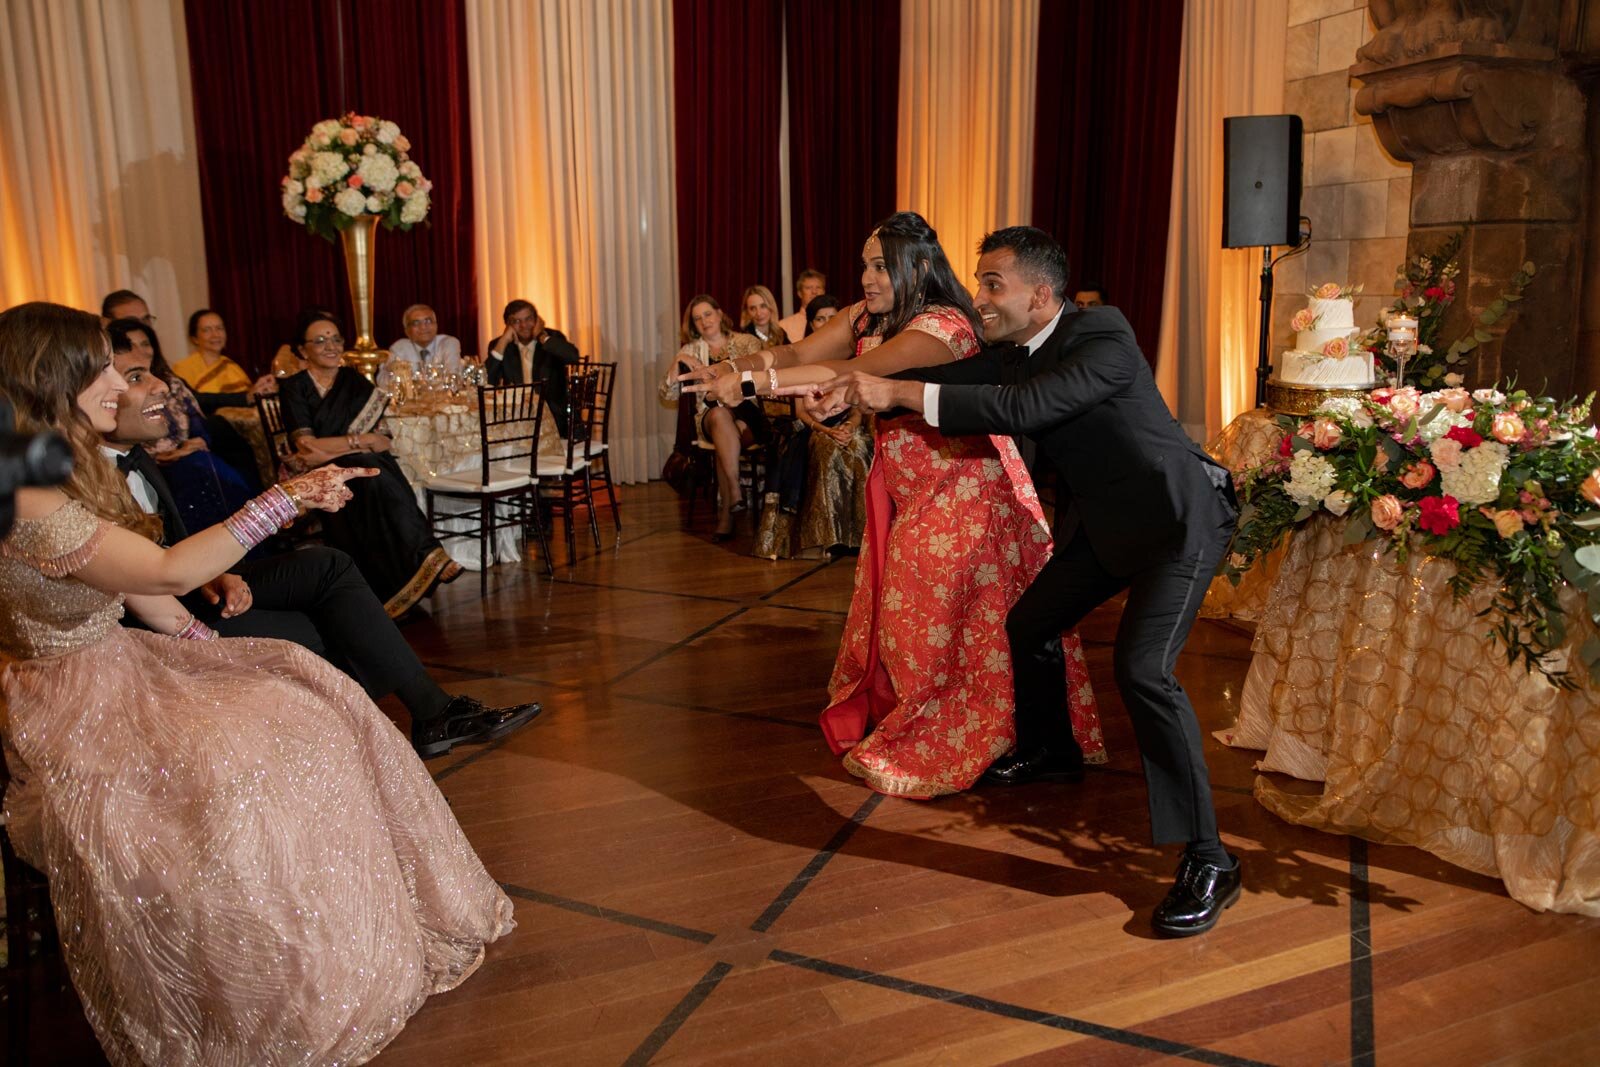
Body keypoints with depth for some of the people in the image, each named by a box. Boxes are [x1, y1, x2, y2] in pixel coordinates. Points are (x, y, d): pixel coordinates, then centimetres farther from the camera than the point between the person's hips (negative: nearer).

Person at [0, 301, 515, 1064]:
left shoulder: (68, 471, 7)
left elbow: (137, 586, 11)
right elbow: (167, 573, -29)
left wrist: (214, 652, 4)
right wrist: (284, 500, -30)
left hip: (117, 663, 9)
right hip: (68, 704, -9)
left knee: (298, 689, -5)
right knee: (232, 764, -26)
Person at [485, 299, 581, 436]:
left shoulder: (553, 338, 5)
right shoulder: (499, 346, 9)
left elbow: (573, 357, -17)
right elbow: (487, 383, -6)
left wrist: (542, 337, -9)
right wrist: (503, 342, -7)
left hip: (553, 416, -1)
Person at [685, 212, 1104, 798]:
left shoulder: (946, 326, -24)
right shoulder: (864, 318, 2)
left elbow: (857, 373, -37)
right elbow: (797, 353, -8)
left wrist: (753, 381, -40)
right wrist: (730, 369, -28)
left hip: (966, 492, -7)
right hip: (904, 496, 7)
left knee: (956, 625, 4)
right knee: (896, 616, 13)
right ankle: (889, 724, 32)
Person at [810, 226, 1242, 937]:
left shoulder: (1103, 336, -24)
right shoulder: (1017, 354, 1)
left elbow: (1024, 408, -36)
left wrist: (900, 392, -34)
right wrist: (860, 387, -11)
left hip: (1177, 518, -9)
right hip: (1106, 521, 9)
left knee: (1142, 668, -23)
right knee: (1027, 626, 16)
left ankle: (1207, 860, -13)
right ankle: (1045, 747, 44)